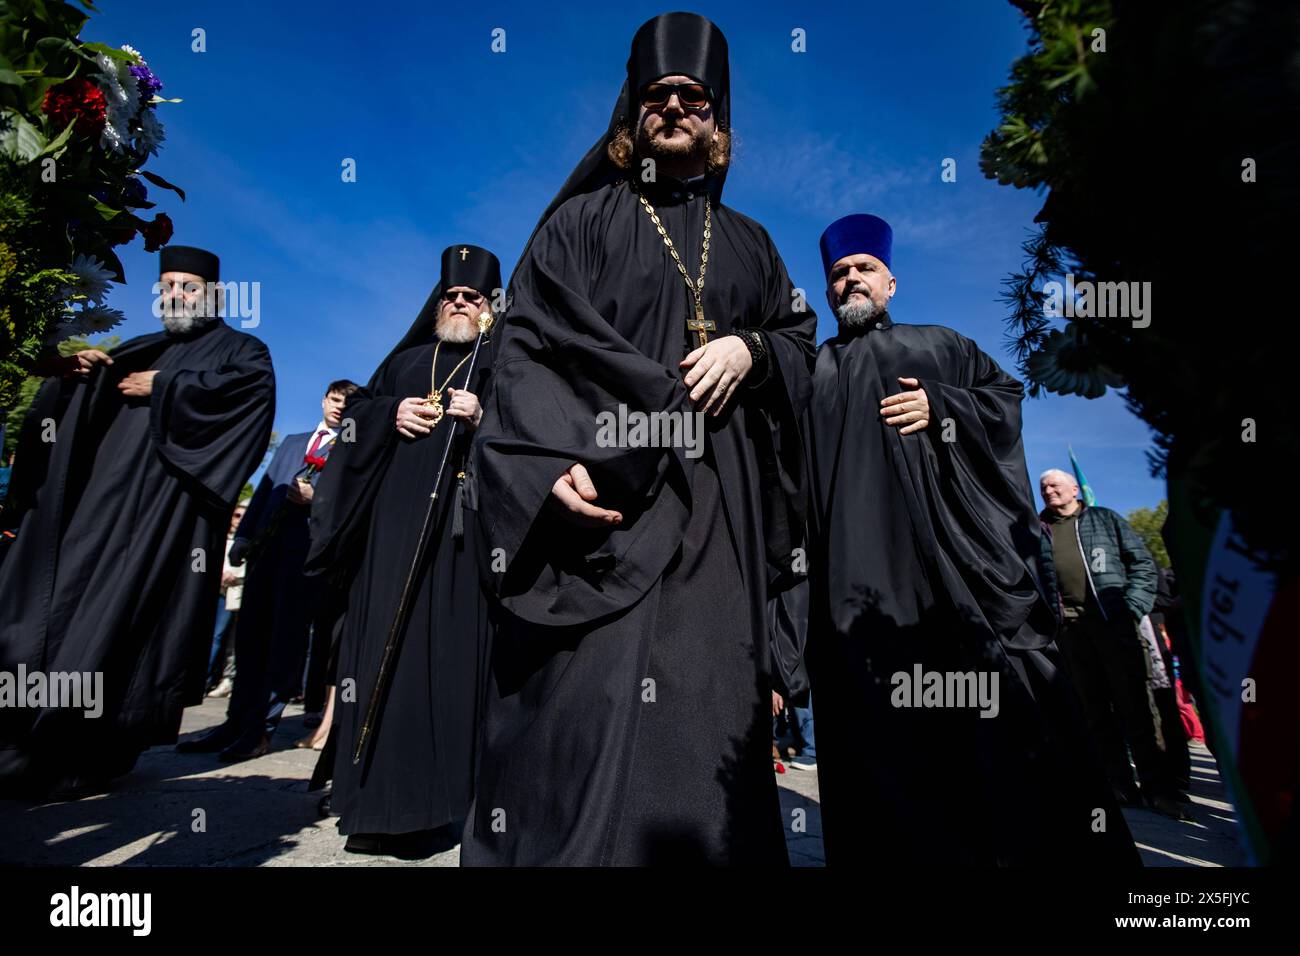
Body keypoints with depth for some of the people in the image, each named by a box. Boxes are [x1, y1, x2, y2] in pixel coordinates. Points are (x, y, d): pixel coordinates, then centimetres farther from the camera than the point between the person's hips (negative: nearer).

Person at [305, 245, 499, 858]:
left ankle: (430, 802, 3)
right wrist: (391, 414, -1)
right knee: (383, 638, -2)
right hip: (395, 512, 3)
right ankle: (376, 796, 7)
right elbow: (357, 411, 19)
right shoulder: (406, 361, 25)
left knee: (446, 644, -6)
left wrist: (485, 420, -14)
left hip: (462, 518, -3)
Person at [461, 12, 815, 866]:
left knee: (706, 702, 3)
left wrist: (749, 349, -2)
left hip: (719, 507, 4)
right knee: (588, 698, -9)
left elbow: (800, 335, 22)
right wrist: (555, 459, -18)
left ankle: (706, 840, 20)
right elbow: (531, 346, -1)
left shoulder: (748, 242, 22)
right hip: (607, 491, -3)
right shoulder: (581, 220, 10)